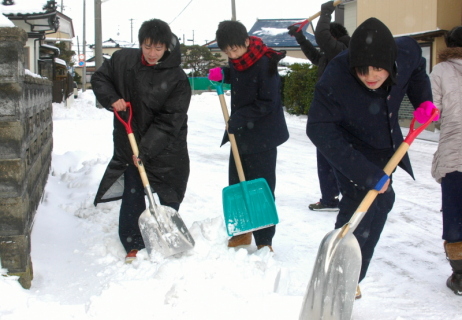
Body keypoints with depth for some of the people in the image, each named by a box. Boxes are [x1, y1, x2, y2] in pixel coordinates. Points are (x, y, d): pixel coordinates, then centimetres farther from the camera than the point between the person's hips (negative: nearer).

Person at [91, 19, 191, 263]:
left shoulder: (177, 78, -14)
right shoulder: (122, 60, -3)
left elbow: (169, 121, -17)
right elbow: (99, 79, 11)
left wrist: (146, 150, -24)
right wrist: (112, 99, -10)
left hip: (165, 149, -2)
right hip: (129, 144, 3)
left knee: (168, 198, 7)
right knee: (132, 197, 4)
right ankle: (133, 247, 16)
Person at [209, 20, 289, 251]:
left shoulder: (264, 64, -20)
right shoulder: (237, 62, 3)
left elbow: (267, 103, -21)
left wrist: (238, 119, -21)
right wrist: (222, 74, 3)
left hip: (262, 138, -8)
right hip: (240, 135, 8)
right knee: (236, 185, 15)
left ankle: (265, 242, 6)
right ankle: (242, 232, 31)